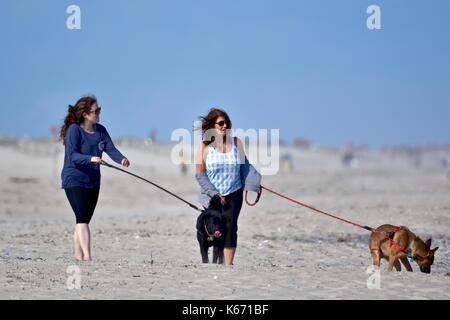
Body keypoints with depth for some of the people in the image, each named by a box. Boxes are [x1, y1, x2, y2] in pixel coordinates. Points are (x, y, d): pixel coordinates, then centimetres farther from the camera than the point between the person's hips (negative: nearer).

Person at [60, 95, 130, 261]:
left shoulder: (101, 130, 8)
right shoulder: (74, 130, -12)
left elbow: (111, 149, -2)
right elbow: (72, 155, -22)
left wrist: (121, 159, -23)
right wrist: (90, 159, -38)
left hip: (92, 182, 7)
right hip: (74, 181, -7)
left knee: (83, 220, 11)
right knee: (83, 219, -17)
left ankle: (78, 256, 17)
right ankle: (87, 257, -24)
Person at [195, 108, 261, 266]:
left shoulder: (236, 142, 4)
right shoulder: (205, 146, -4)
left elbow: (244, 164, 15)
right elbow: (200, 173, -4)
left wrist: (254, 182, 0)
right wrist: (214, 193, -12)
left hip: (234, 194, 1)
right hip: (213, 196, -1)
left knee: (230, 228, -9)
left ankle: (228, 264, -10)